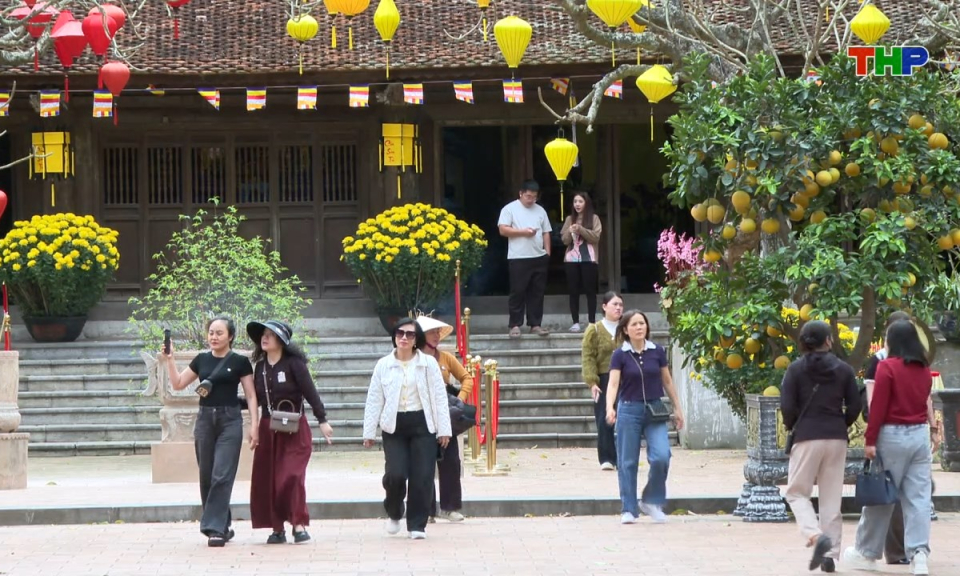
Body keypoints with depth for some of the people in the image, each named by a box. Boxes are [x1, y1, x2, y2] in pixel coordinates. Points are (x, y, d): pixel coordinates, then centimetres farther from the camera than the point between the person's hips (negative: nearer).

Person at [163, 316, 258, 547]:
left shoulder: (240, 362, -1)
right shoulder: (201, 360, 9)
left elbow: (251, 396, 0)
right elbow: (178, 384, 13)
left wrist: (254, 426, -8)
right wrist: (169, 360, 1)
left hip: (229, 420, -4)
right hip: (205, 418, 4)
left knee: (221, 476, -12)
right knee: (206, 477, 6)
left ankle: (216, 529, -12)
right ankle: (223, 526, 18)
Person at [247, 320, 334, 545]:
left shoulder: (294, 363, -8)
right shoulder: (260, 366, 8)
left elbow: (310, 392, -11)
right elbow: (256, 398, 14)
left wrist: (322, 420, -16)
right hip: (268, 429, 5)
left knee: (291, 475, -14)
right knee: (267, 478, 1)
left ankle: (299, 524, -8)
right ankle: (277, 528, 7)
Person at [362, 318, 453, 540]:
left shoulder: (428, 363, 1)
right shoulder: (383, 365, 5)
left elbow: (439, 397, 1)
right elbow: (374, 400, 6)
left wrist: (444, 429, -3)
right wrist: (369, 432, 3)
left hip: (422, 424, 0)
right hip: (394, 426, 0)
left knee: (421, 477, -4)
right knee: (395, 474, -11)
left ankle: (417, 524, 8)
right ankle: (394, 513, 18)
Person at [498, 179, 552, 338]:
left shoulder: (540, 211, 15)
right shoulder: (510, 209, 0)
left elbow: (546, 233, 16)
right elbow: (503, 230, -8)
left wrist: (547, 252, 7)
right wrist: (523, 232, -15)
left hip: (539, 258, 5)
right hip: (518, 258, -5)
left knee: (537, 293, 5)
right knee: (518, 292, -4)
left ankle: (535, 325, 10)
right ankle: (515, 325, 0)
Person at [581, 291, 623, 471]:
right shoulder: (594, 330, 2)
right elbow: (588, 358, -3)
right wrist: (592, 382, -13)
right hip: (604, 380, -2)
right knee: (604, 422, -5)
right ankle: (607, 459, 0)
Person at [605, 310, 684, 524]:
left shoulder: (657, 352, 2)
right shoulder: (620, 355, -4)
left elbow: (667, 381, 11)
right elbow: (613, 383, -13)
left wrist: (677, 408, 13)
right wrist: (610, 408, -29)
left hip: (654, 410, 1)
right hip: (629, 410, -1)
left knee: (661, 456, -14)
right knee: (627, 462, 1)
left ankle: (652, 502, 6)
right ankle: (629, 510, 11)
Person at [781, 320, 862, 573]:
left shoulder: (796, 369, -4)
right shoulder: (843, 369, 2)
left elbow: (787, 406, -8)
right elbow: (854, 406, 2)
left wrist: (793, 427, 11)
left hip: (807, 438, -3)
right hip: (837, 439, 3)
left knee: (797, 493, 6)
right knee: (832, 498, 9)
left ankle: (816, 535, -19)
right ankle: (831, 555, 7)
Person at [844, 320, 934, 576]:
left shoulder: (887, 367, -9)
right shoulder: (924, 370, 8)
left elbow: (878, 407, -12)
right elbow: (924, 401, 14)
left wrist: (870, 440, -10)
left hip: (893, 435, -4)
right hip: (920, 435, 4)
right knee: (918, 498, 1)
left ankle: (867, 553, 18)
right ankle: (919, 553, -11)